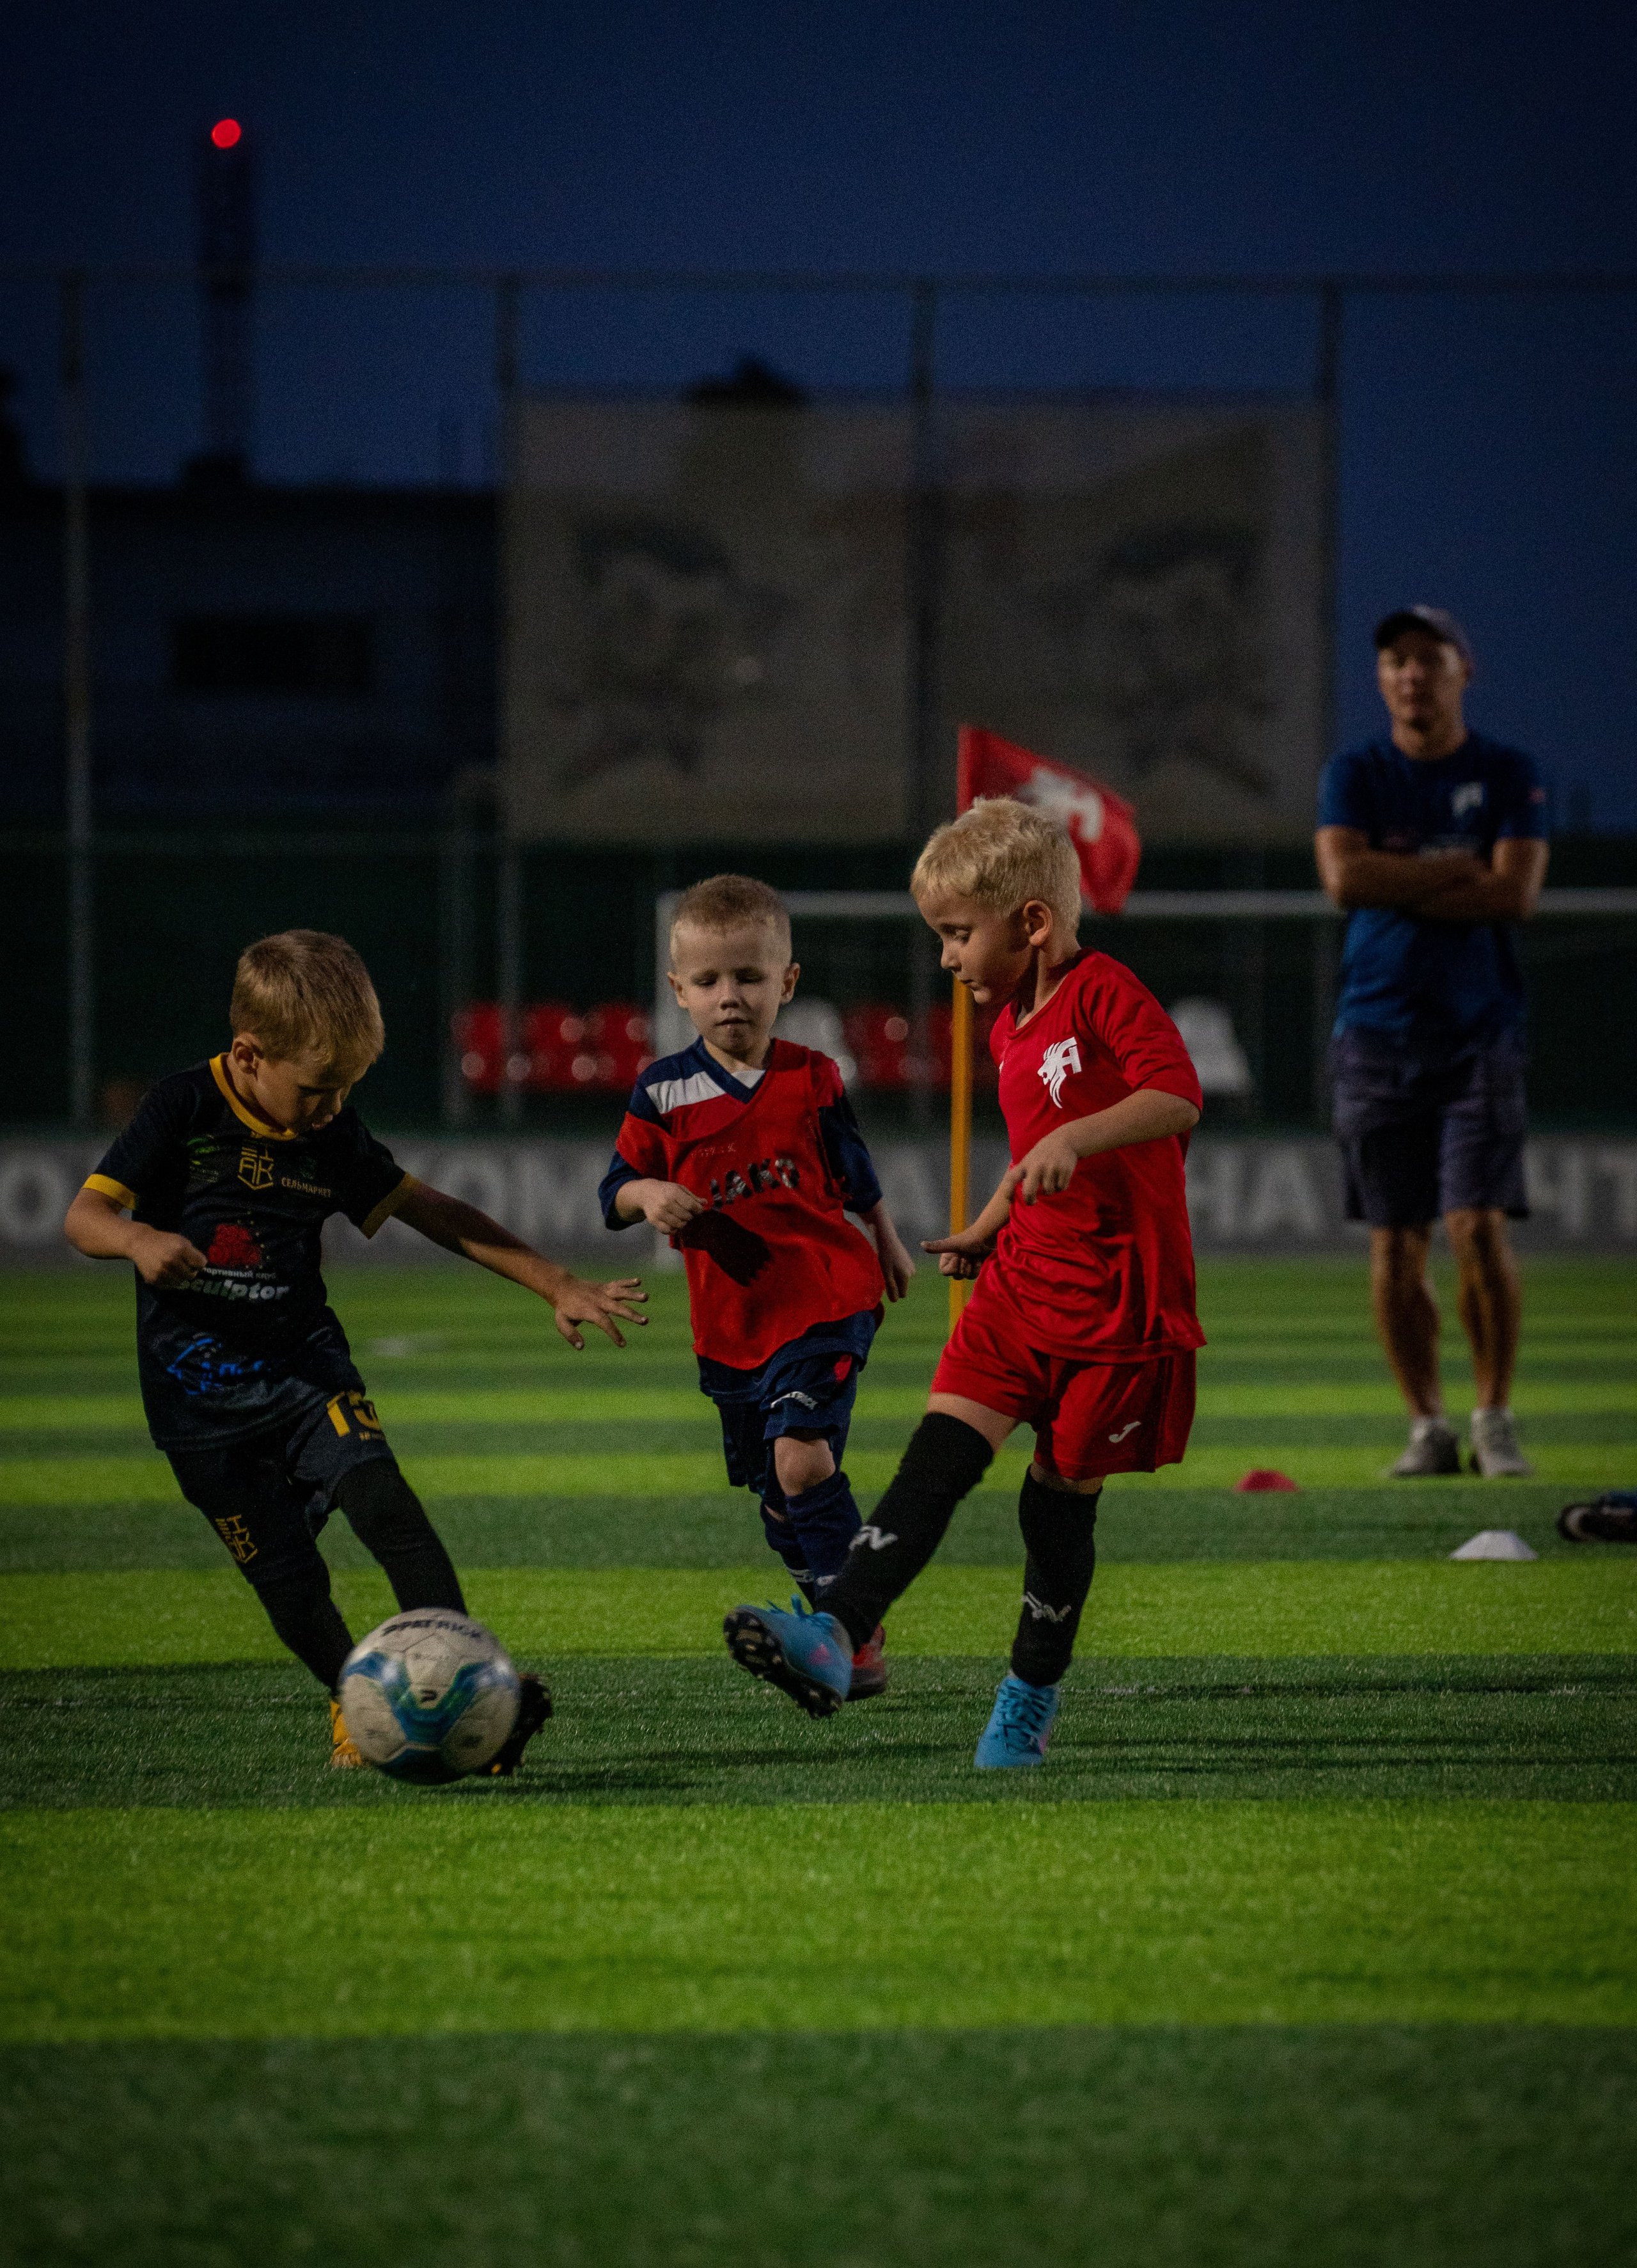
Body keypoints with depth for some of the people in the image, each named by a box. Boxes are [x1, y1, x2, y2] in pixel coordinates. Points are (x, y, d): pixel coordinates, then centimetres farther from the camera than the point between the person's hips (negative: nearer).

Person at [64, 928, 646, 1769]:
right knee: (287, 1580, -2)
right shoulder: (184, 1110, -10)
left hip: (304, 1362, 2)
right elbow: (83, 1216, -11)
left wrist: (557, 1286, 6)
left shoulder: (332, 1136, 1)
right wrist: (139, 1240, -36)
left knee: (381, 1499, -24)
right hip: (200, 1395, -2)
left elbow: (432, 1212, 10)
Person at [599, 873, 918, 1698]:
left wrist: (887, 1244, 26)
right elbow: (616, 1190, 4)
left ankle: (855, 1632, -15)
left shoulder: (811, 1080, -1)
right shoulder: (664, 1091, 0)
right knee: (776, 1495, 12)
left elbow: (855, 1174, 15)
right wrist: (647, 1196, -18)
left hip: (825, 1302, -3)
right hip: (730, 1323, 3)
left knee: (803, 1460, -21)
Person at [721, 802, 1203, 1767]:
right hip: (1022, 1280, 7)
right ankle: (835, 1634, -22)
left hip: (1113, 1295, -7)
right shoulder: (1013, 1028, 15)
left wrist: (1077, 1137, -36)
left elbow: (1180, 1099, -26)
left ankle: (1032, 1696, 16)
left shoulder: (1105, 993, -12)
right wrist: (987, 1228, 19)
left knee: (1062, 1494, 1)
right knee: (939, 1455, -8)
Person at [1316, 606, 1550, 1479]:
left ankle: (1495, 1417, 1)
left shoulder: (1509, 776, 4)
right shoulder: (1356, 776, 7)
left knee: (1478, 1228, -11)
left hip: (1479, 1030, -1)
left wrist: (1398, 886, -8)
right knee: (1395, 1242, 1)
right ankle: (1426, 1426, 9)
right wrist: (1454, 870, -9)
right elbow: (1344, 877, -10)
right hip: (1378, 1035, 1)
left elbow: (1515, 892, -9)